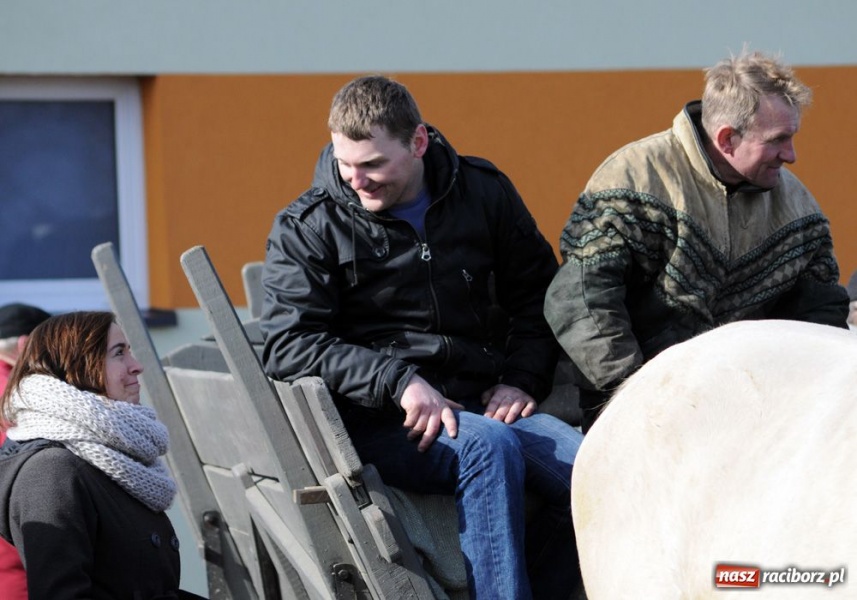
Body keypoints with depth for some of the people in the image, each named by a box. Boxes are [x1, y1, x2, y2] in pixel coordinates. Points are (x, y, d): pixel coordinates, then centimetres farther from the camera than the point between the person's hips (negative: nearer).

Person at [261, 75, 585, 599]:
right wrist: (399, 382, -20)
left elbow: (538, 295, 20)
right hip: (379, 419, -4)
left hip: (483, 402, 4)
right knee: (489, 447, -35)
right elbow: (289, 346, -8)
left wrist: (521, 378, 3)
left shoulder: (483, 192, 10)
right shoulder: (307, 229, 1)